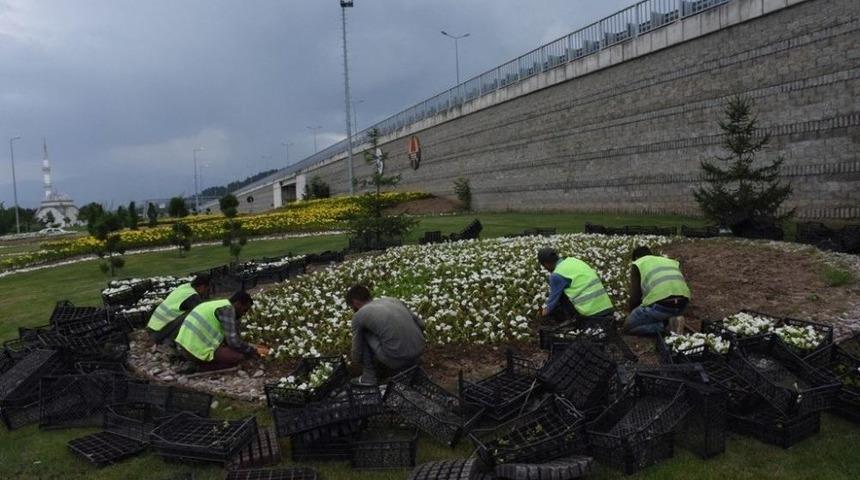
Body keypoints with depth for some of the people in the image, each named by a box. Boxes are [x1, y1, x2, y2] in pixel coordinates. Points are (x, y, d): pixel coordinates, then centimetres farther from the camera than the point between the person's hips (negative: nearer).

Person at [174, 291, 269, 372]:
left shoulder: (220, 305, 17)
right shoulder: (227, 309, -11)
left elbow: (229, 337, 24)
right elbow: (234, 341, -16)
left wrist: (251, 346, 22)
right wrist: (255, 351, -3)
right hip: (197, 350, -10)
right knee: (240, 355, -9)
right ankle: (201, 366, -7)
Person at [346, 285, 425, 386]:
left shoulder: (359, 316, 6)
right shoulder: (394, 300, 19)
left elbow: (357, 349, 17)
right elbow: (420, 324, 19)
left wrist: (355, 364, 38)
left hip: (395, 360, -5)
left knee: (363, 333, 18)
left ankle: (369, 376, 19)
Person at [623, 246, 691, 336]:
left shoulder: (637, 265, 17)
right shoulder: (671, 261, 32)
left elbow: (635, 296, 10)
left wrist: (633, 315, 28)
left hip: (660, 304, -6)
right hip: (683, 304, 6)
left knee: (628, 327, 13)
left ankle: (663, 325, -4)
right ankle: (671, 320, 9)